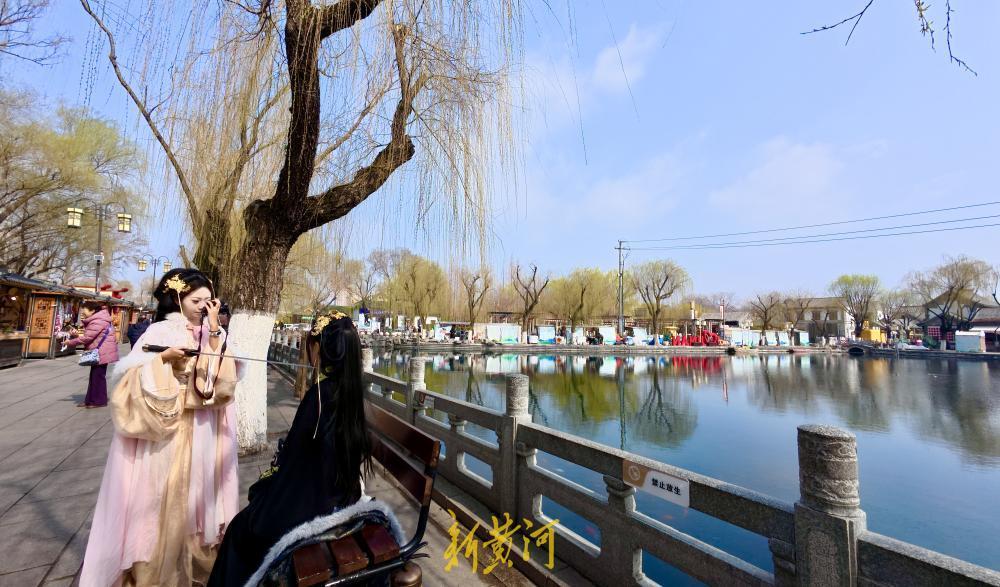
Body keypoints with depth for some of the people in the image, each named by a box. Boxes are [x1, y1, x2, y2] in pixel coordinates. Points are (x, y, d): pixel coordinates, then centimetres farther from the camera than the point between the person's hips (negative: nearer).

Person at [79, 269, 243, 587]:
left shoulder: (212, 333, 4)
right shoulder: (160, 331, -5)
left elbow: (227, 375, -9)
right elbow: (125, 376, -8)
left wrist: (215, 329, -14)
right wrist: (164, 358, -22)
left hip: (201, 433, 3)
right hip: (165, 430, -3)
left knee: (193, 493, 14)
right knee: (160, 497, 5)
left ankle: (195, 558, 30)